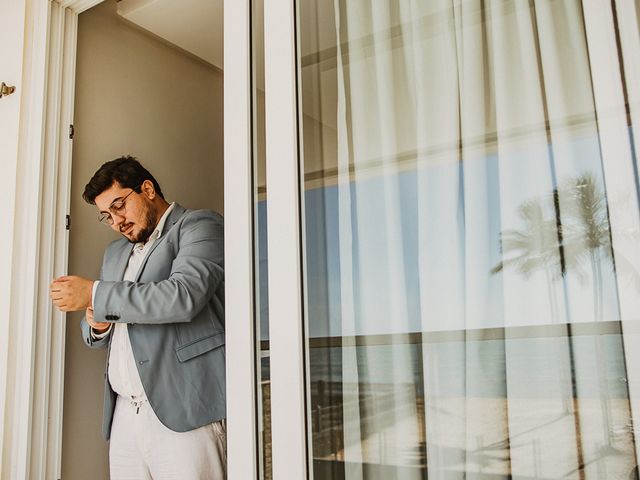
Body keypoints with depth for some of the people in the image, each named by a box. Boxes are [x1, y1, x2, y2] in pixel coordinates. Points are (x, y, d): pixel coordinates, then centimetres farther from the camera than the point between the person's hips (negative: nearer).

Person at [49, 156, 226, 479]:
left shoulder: (200, 226, 1)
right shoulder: (115, 253, 24)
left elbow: (184, 296, -18)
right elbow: (99, 338, 29)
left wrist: (95, 295, -12)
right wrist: (97, 323, 5)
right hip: (124, 413, 7)